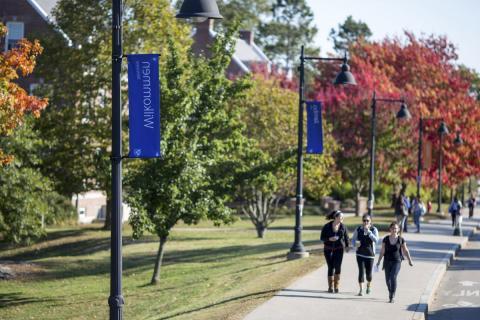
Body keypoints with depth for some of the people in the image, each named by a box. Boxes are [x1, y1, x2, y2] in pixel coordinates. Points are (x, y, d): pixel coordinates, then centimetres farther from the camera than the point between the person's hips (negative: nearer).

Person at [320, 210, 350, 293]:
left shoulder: (343, 227, -4)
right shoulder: (327, 226, -9)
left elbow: (346, 237, 8)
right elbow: (322, 238, -6)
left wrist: (347, 246, -7)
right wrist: (329, 239, -24)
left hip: (339, 249, 0)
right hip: (328, 249, 0)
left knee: (337, 266, -16)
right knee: (331, 267, 1)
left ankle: (336, 286, -3)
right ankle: (330, 286, 15)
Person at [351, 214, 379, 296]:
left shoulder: (374, 229, -5)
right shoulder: (358, 229, 0)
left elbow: (376, 240, -20)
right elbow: (353, 239, 12)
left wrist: (368, 231, -25)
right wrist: (354, 245, -9)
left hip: (370, 254, 0)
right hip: (360, 254, 0)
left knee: (368, 273, 6)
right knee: (361, 271, -11)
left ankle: (368, 285, 37)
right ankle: (361, 290, -6)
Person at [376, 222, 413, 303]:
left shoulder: (401, 239, -3)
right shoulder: (386, 239, -1)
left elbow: (405, 250, 5)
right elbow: (382, 251, 2)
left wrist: (410, 260, 7)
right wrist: (379, 261, 1)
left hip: (397, 261, -2)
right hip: (387, 261, 2)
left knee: (393, 277, -19)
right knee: (388, 279, 8)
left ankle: (392, 296, -15)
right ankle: (390, 292, 36)